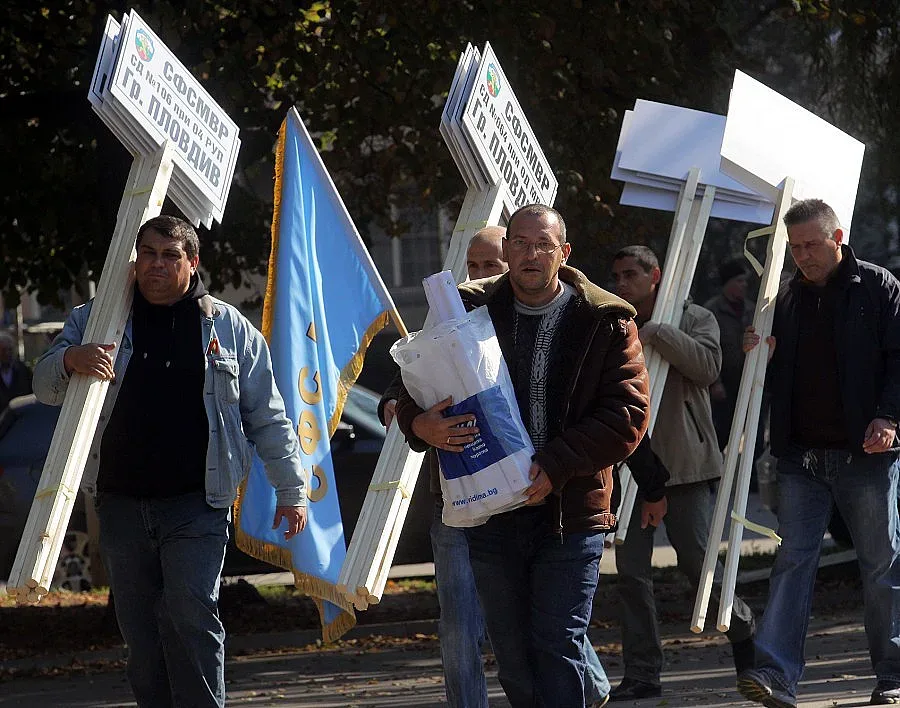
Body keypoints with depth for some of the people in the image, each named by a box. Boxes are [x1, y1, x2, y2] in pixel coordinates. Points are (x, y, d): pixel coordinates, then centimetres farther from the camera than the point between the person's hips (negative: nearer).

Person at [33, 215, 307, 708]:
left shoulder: (228, 328, 7)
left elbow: (268, 418, 11)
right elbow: (46, 386, 2)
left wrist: (291, 489, 9)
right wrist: (70, 360, -21)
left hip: (196, 505, -3)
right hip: (121, 505, 3)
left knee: (192, 617, -15)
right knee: (139, 628, 5)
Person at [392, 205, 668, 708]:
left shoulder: (607, 322, 0)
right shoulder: (470, 312, 6)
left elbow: (627, 416, -7)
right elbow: (413, 390, 9)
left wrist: (555, 466, -19)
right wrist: (420, 424, -17)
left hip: (571, 514, -3)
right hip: (490, 511, 3)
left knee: (559, 647, -8)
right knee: (513, 654, 9)